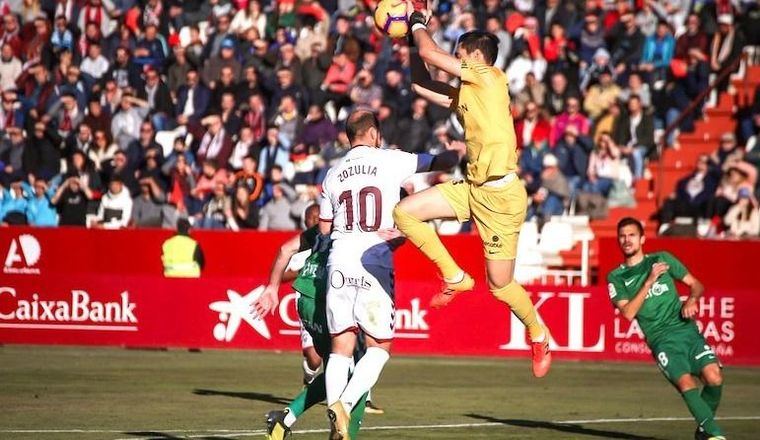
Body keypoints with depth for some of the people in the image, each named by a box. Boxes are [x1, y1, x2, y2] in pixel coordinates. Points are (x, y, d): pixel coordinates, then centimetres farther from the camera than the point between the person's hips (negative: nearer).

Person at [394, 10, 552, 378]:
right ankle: (454, 278, 7)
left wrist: (417, 23, 7)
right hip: (472, 188, 8)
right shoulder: (466, 93, 14)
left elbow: (430, 52, -10)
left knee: (500, 285, 0)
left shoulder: (490, 78, -9)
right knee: (404, 212, -4)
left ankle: (540, 337, 26)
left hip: (501, 194, -8)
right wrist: (417, 31, 18)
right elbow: (421, 85, 22)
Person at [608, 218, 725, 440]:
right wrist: (649, 282, -12)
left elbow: (695, 284, 17)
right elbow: (628, 313, -6)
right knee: (687, 383, -26)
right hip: (661, 340, -2)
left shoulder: (662, 259, 13)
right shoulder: (616, 278, 8)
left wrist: (692, 299, -6)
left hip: (687, 329, 2)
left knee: (714, 378, -18)